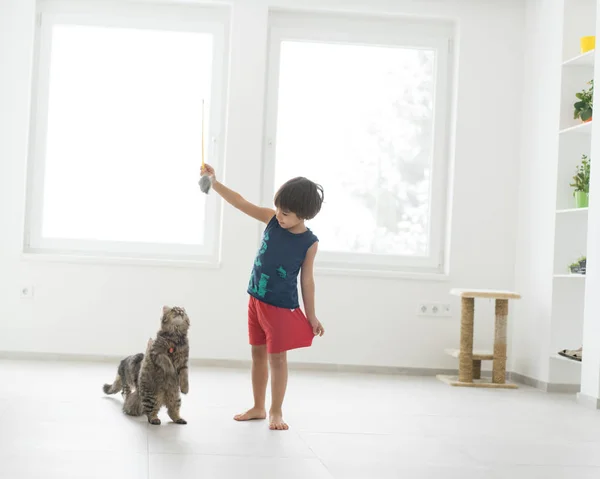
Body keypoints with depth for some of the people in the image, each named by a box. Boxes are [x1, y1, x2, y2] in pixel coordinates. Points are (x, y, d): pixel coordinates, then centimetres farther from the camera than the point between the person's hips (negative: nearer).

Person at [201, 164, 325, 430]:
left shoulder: (309, 242, -14)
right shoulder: (271, 219, -5)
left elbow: (306, 280, -7)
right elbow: (241, 203, -8)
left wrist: (311, 316, -4)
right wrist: (214, 182, -18)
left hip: (282, 307, -5)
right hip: (256, 300, 5)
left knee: (277, 358, 3)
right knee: (258, 354, 14)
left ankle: (276, 411, 17)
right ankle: (258, 407, 26)